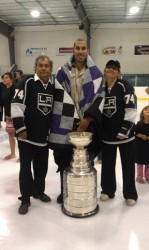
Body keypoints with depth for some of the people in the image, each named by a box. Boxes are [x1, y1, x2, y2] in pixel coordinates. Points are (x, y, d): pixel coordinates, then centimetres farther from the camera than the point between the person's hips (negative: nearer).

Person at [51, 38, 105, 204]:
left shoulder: (95, 72, -1)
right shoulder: (63, 71, 4)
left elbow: (100, 97, -5)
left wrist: (88, 118, -13)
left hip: (88, 122, -1)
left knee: (87, 159, 6)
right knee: (64, 156, 5)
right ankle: (65, 191, 24)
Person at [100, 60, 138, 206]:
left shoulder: (125, 86, -8)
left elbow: (131, 109, -14)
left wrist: (125, 129, -19)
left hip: (124, 132, -4)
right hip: (106, 132, 4)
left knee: (128, 164, 7)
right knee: (107, 163, 14)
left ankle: (130, 194, 23)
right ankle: (108, 190, 32)